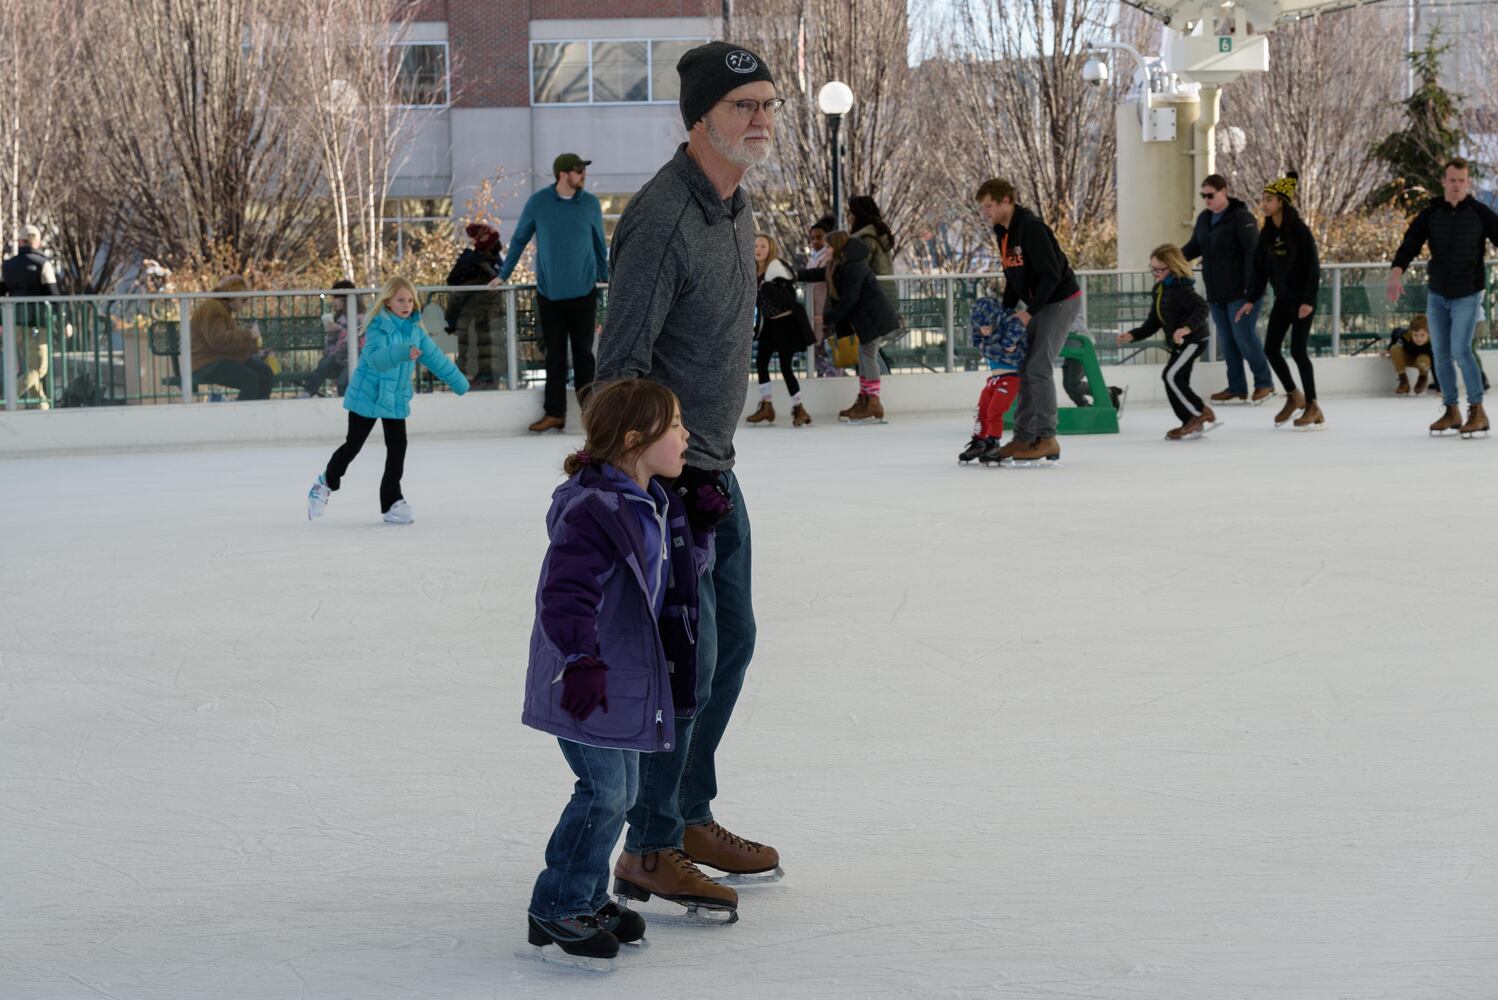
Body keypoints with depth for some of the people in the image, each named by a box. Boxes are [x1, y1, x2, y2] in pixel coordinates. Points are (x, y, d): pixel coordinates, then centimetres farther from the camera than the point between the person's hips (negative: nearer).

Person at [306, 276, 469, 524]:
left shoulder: (415, 330, 2)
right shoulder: (378, 327, -19)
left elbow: (435, 358, 12)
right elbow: (377, 357, -37)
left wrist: (460, 383, 17)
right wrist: (404, 352, -54)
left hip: (396, 399, 6)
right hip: (367, 395, -6)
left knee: (398, 447, 0)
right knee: (353, 445, 5)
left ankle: (392, 502, 7)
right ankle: (326, 483, 29)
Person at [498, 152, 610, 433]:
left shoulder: (591, 204, 1)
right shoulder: (538, 203, -2)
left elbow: (600, 244, 13)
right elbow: (519, 240, 8)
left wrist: (605, 277, 18)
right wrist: (503, 275, 11)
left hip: (583, 293, 0)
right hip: (549, 292, 0)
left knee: (583, 353, 2)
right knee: (554, 355, 6)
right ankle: (554, 413, 10)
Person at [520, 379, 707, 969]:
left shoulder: (657, 505, 8)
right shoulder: (592, 512, -24)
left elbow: (685, 566, 21)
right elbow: (566, 593, -31)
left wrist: (700, 525, 4)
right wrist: (581, 659, -39)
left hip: (628, 679, 10)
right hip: (588, 684, -10)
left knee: (621, 789, 16)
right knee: (604, 790, -9)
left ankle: (588, 897, 29)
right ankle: (555, 909, 3)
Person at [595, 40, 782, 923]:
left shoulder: (737, 206, 9)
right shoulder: (664, 219, -22)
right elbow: (621, 364, -22)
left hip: (712, 467, 10)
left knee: (732, 639, 16)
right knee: (688, 654, -8)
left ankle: (691, 816, 30)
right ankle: (649, 852, 2)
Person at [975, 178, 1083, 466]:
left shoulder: (1031, 228, -23)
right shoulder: (1002, 232, 6)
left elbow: (1052, 274, -25)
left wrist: (1030, 312, -24)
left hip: (1061, 300, -9)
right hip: (1039, 303, 9)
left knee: (1039, 368, -14)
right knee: (1023, 367, 6)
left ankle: (1047, 440, -10)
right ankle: (1024, 437, 10)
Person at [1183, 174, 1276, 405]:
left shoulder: (1241, 217, -13)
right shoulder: (1204, 218, 11)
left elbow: (1252, 253, -17)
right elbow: (1194, 247, 18)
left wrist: (1250, 286, -22)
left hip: (1240, 291, -8)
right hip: (1216, 293, 8)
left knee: (1244, 336, -8)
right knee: (1227, 340, 9)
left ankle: (1264, 383, 5)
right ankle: (1237, 389, 16)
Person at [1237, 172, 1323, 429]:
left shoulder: (1299, 231, -14)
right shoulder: (1267, 233, 5)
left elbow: (1313, 267, -14)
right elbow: (1260, 268, 9)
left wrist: (1309, 300, -19)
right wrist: (1251, 299, 3)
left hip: (1302, 300, -7)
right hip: (1282, 299, 7)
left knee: (1298, 350, -8)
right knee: (1271, 348, 4)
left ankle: (1312, 406, 4)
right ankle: (1294, 396, 21)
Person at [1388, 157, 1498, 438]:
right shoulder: (1430, 214, 0)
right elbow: (1410, 243, -10)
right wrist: (1397, 272, -28)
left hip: (1468, 295, -4)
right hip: (1437, 295, 4)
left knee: (1460, 350, -15)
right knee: (1441, 354, 7)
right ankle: (1451, 412, 19)